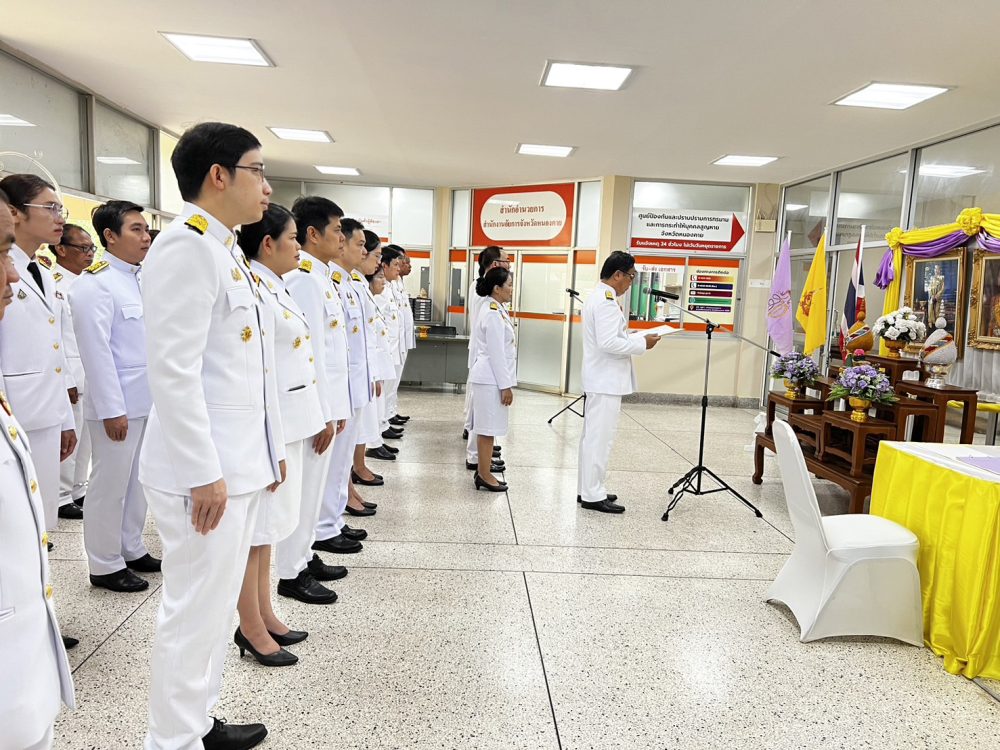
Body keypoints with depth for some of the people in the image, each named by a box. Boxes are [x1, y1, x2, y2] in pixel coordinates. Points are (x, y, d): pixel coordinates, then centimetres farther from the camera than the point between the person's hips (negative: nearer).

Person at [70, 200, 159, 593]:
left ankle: (132, 549, 30)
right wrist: (112, 408, -17)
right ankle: (105, 565, 18)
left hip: (147, 399, 8)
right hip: (117, 403, -7)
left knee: (138, 480, 16)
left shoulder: (140, 279, 11)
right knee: (110, 484, 4)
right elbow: (96, 350, -16)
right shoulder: (95, 284, -13)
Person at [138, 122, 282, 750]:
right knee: (195, 611, 2)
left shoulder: (226, 249, 16)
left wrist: (272, 447, 19)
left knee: (217, 603, 19)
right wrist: (204, 472, -20)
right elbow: (173, 370, -20)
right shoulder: (186, 245, -14)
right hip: (205, 470, -10)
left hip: (240, 463, 10)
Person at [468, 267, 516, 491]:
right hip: (492, 378, -10)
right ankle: (484, 475, 5)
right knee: (488, 426, -3)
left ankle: (484, 465, 30)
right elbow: (496, 353, -20)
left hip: (488, 375, 10)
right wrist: (506, 385, -18)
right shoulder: (493, 314, -19)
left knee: (486, 425, 18)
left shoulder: (493, 309, 13)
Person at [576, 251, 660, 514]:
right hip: (606, 380, -11)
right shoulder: (607, 300, -18)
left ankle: (587, 489, 23)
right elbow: (609, 343, -26)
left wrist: (632, 336, 12)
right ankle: (592, 496, 2)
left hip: (600, 378, 11)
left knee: (592, 436, 14)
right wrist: (642, 343, -15)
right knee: (600, 438, -4)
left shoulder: (598, 295, 14)